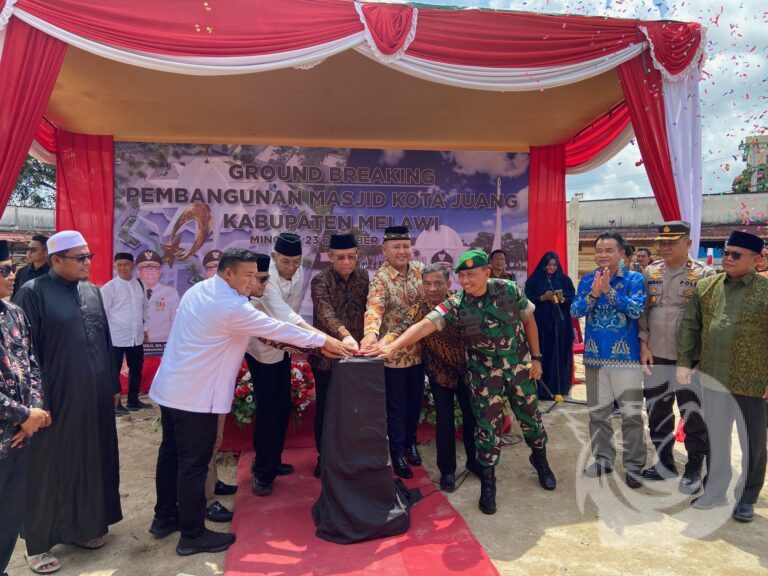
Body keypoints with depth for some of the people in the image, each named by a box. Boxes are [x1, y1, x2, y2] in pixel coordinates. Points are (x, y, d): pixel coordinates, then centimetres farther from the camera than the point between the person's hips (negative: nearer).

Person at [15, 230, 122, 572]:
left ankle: (83, 526, 34)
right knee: (51, 468, 7)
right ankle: (39, 542, 25)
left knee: (90, 461, 16)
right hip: (56, 399, -6)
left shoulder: (92, 291, 8)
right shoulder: (33, 293, -10)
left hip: (95, 398, 6)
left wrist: (111, 385, 15)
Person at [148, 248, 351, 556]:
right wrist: (324, 340, -8)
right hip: (195, 395, -10)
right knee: (193, 463, 2)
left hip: (171, 387, 10)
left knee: (171, 453, 19)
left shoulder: (197, 290, 7)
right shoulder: (231, 306, -21)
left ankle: (164, 517, 35)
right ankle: (193, 535, 16)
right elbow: (276, 328, -17)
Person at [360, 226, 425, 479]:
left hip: (418, 349, 6)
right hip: (393, 352, -5)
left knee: (415, 400, 20)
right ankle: (397, 452, 28)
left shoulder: (419, 268, 0)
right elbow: (374, 308, -37)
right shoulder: (381, 279, -20)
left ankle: (411, 442, 42)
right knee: (396, 405, 9)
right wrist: (371, 333, -56)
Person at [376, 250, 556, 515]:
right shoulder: (456, 305, -18)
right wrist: (393, 346, -43)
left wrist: (536, 357, 3)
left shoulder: (509, 290, -12)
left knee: (530, 416, 15)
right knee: (488, 425, 0)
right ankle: (488, 481, 20)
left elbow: (529, 321, 2)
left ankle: (540, 458, 44)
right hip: (484, 373, -2)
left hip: (519, 365, 2)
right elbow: (424, 325, -30)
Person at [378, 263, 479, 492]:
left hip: (465, 368, 2)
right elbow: (403, 329, -35)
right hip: (440, 372, -2)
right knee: (445, 421, 4)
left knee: (472, 416, 13)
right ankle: (447, 469, 23)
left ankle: (473, 460, 35)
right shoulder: (419, 309, -18)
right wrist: (383, 341, -54)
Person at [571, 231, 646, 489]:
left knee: (632, 414, 2)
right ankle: (603, 459, 27)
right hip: (595, 355, 3)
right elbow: (575, 311, -7)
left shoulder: (634, 279, -5)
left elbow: (636, 309, -19)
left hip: (626, 355, -3)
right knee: (598, 412, 13)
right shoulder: (587, 280, 3)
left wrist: (608, 290, -25)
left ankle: (634, 466, 15)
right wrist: (593, 293, -22)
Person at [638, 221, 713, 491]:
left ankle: (694, 468, 22)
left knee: (693, 414, 4)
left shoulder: (704, 274, -5)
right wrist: (643, 345, 1)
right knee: (656, 411, 13)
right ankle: (665, 462, 30)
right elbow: (642, 311, 8)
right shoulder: (650, 272, 6)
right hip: (655, 355, 4)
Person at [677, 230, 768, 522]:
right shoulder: (705, 285, 6)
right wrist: (684, 362, 3)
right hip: (712, 379, 3)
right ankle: (714, 492, 31)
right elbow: (689, 326, 9)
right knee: (715, 440, 15)